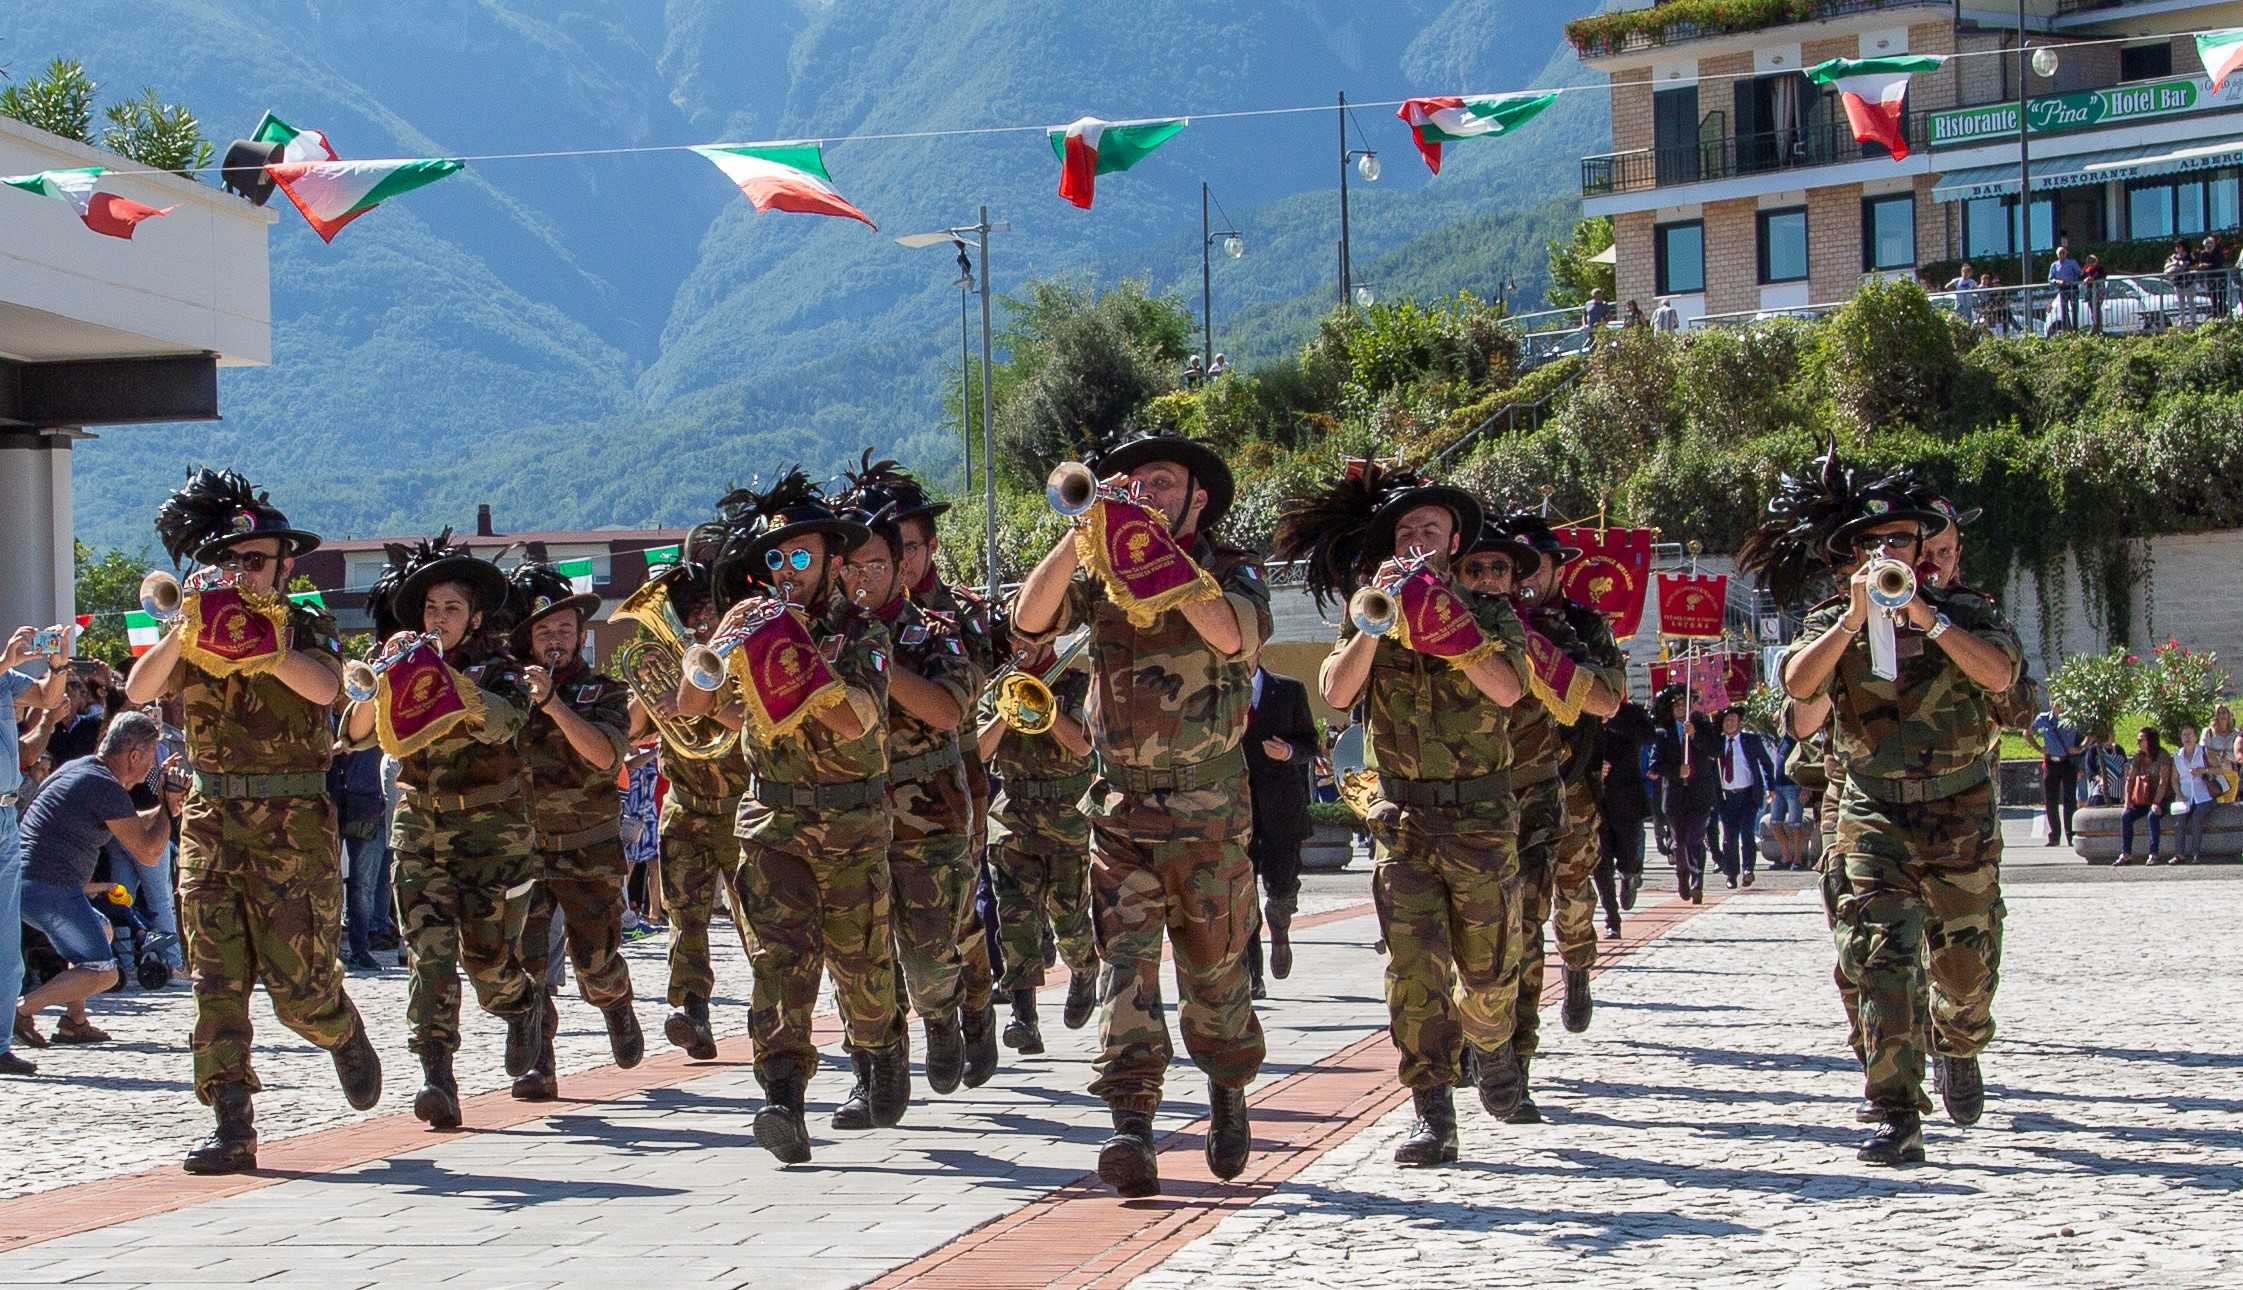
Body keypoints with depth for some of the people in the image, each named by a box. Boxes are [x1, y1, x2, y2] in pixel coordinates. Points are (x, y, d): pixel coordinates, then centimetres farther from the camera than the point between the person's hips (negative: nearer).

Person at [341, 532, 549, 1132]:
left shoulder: (499, 672, -3)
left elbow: (498, 723, -26)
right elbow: (356, 732, -6)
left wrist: (443, 671, -38)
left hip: (492, 828, -2)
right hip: (419, 824, 2)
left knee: (486, 956, -1)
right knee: (429, 948, -13)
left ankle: (525, 1002, 35)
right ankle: (436, 1076, -17)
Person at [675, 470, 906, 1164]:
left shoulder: (862, 634, -4)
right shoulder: (759, 625, 5)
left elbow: (855, 721, -21)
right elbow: (690, 704, 1)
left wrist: (800, 654, -28)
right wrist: (724, 637, -14)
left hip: (853, 826, -1)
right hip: (771, 821, 1)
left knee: (861, 960, 9)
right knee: (780, 955, -15)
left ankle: (883, 1056, 39)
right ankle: (784, 1097, -24)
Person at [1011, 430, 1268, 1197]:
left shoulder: (1231, 571, 0)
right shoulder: (1101, 573, 7)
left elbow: (1236, 636, -22)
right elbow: (1030, 620, -9)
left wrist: (1159, 555, -25)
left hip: (1209, 808, -1)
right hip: (1122, 805, 1)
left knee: (1214, 964, 9)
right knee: (1126, 960, -11)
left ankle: (1228, 1096, 32)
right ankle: (1131, 1123, -17)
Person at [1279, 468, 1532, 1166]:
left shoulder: (1492, 614, 3)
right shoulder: (1371, 618, 7)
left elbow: (1508, 691, -15)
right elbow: (1337, 691, -9)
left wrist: (1451, 628, -24)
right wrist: (1376, 620, -19)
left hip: (1482, 815, 0)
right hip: (1403, 818, 0)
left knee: (1489, 965, 10)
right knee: (1413, 969, -10)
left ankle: (1490, 1046, 41)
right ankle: (1432, 1113, -9)